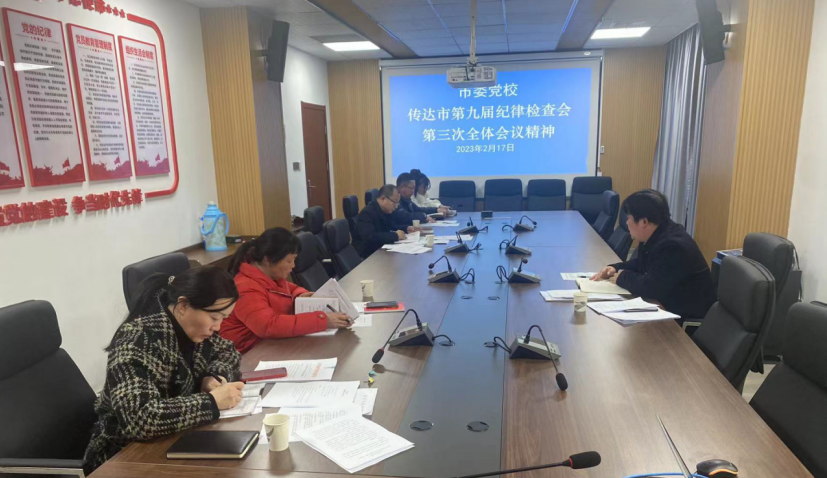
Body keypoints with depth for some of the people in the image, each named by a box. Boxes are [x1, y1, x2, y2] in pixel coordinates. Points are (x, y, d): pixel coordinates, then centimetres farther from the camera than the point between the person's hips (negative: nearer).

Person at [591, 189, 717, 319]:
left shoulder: (672, 246, -28)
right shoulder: (656, 236, 3)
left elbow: (649, 287, -32)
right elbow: (641, 264, 18)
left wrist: (622, 277, -14)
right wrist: (615, 268, 1)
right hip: (670, 304, 9)